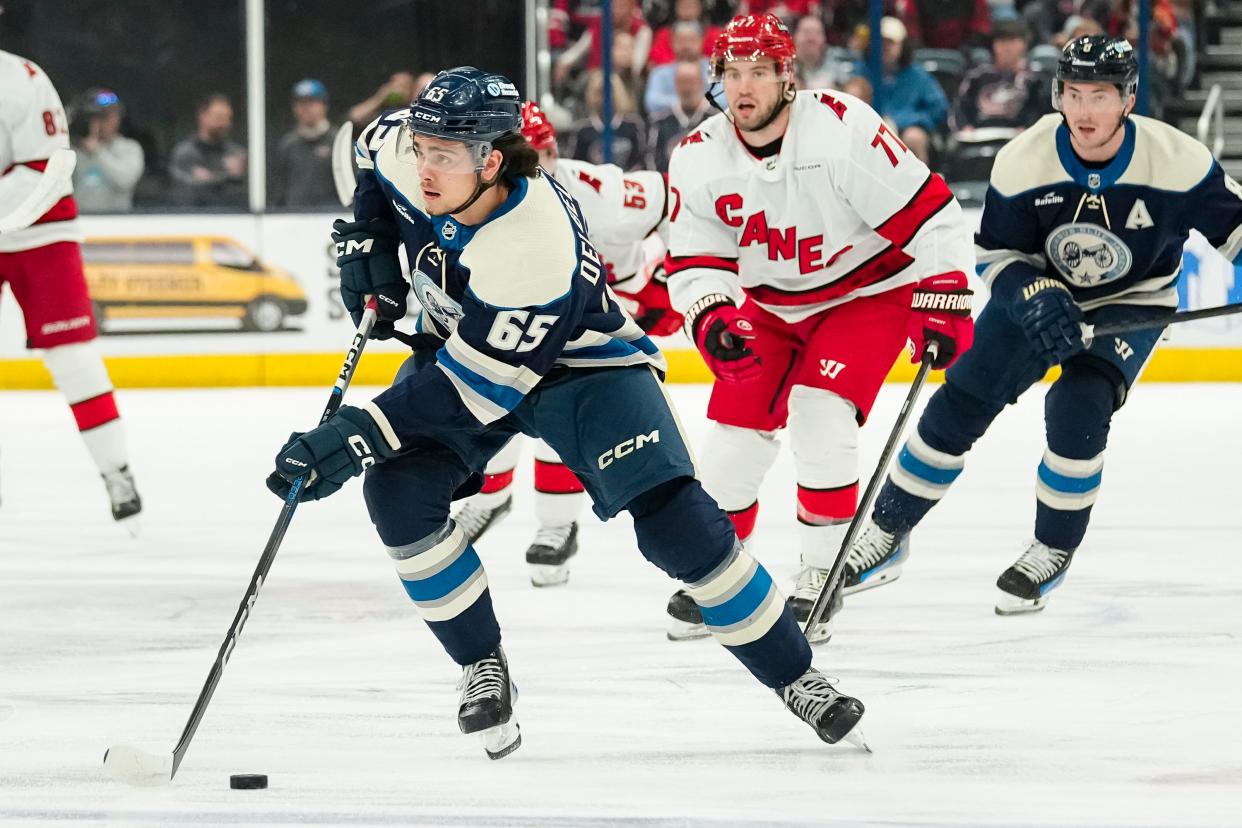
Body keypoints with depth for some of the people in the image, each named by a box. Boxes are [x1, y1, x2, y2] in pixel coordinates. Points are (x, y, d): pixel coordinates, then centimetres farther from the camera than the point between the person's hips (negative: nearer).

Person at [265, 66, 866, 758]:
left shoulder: (539, 251, -39)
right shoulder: (404, 156, -21)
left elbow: (477, 384, -36)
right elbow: (374, 144, 6)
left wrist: (359, 434, -39)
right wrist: (366, 238, -6)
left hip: (582, 359, -6)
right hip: (461, 338, 6)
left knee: (673, 519, -20)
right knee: (399, 492, -19)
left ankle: (795, 676, -2)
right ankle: (484, 669, -1)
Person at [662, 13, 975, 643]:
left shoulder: (842, 128, -28)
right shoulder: (698, 159, -12)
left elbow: (928, 213, -24)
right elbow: (693, 259, -6)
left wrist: (943, 303, -25)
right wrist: (711, 317, -26)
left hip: (867, 294, -5)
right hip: (771, 306, 5)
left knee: (821, 419, -22)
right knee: (737, 434, -2)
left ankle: (820, 579, -10)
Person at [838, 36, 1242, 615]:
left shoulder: (1177, 162, -26)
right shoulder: (1023, 161, -22)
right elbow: (996, 255, -11)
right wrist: (1036, 298, -30)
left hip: (1130, 304, -2)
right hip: (1038, 292, 2)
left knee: (1077, 411, -24)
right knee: (959, 405, -4)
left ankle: (1053, 552, -1)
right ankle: (886, 535, 14)